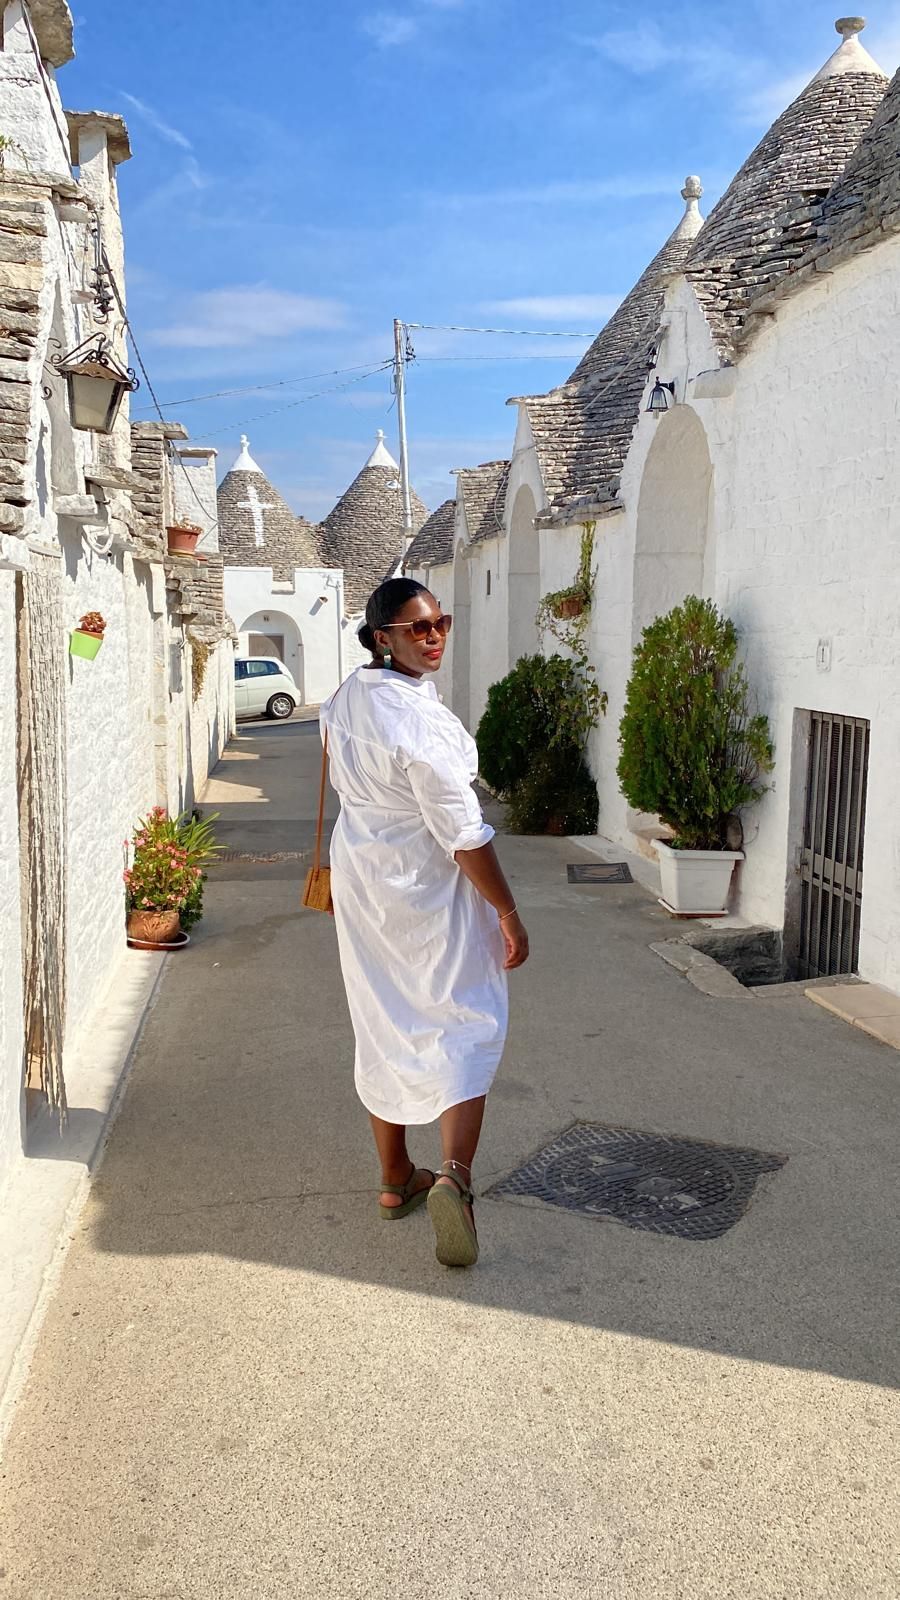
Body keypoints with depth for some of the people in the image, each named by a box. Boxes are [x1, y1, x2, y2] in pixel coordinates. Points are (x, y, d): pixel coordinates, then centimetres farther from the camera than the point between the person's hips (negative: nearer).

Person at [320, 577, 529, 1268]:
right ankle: (454, 1176, -11)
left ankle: (396, 1178, 30)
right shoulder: (421, 721, -26)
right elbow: (465, 835, -24)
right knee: (464, 1028, 4)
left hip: (361, 884, 8)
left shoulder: (344, 700, 1)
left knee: (384, 1028, 17)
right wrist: (510, 916, -15)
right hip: (430, 897, -8)